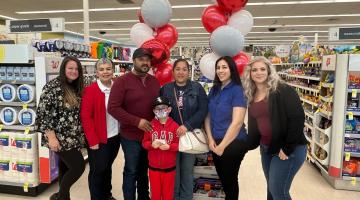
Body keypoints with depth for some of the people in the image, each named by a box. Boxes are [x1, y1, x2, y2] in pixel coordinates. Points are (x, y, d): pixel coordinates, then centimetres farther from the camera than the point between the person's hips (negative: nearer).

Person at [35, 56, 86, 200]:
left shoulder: (77, 88, 9)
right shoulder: (53, 86, -14)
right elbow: (43, 112, -17)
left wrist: (81, 135, 12)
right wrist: (51, 137, -20)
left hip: (73, 138, 7)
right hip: (60, 138, -7)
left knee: (66, 168, 16)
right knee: (79, 166, -8)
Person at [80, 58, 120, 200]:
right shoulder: (90, 90, -13)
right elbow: (85, 117, -14)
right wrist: (92, 140, -16)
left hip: (115, 137, 5)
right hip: (98, 139, -5)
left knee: (107, 167, 21)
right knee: (97, 170, 10)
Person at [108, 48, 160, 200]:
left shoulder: (155, 82, 6)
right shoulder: (122, 81, -10)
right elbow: (112, 108, -16)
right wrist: (137, 121, -21)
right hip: (131, 136, -4)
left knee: (145, 169, 19)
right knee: (131, 171, 10)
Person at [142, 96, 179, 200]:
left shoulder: (174, 126, -10)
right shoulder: (151, 125, -3)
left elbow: (179, 145, -8)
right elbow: (144, 142, 0)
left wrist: (169, 146, -24)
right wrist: (152, 145, -20)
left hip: (169, 168, -1)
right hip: (153, 167, 2)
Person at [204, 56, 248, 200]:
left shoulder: (237, 90, -14)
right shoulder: (214, 90, 4)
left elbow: (237, 122, -20)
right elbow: (208, 116, 6)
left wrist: (223, 145, -16)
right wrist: (211, 140, -5)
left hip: (233, 143, -6)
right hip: (216, 143, 6)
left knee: (230, 179, 12)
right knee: (222, 177, 20)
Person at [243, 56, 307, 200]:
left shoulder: (283, 91, -14)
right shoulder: (252, 96, 6)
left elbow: (297, 118, -19)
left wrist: (287, 148, -18)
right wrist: (249, 144, 8)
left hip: (290, 149, -6)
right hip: (266, 148, 7)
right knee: (272, 188, 16)